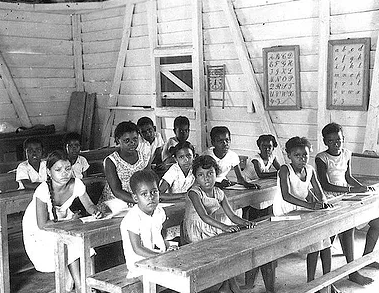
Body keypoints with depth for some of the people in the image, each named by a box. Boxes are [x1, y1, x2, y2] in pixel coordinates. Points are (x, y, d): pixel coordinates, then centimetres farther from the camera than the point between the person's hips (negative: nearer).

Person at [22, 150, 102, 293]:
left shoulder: (76, 184, -22)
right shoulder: (43, 190, -34)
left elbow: (89, 205, -7)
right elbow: (42, 224, -30)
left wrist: (95, 211, -30)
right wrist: (68, 221, -26)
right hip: (38, 229, -4)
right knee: (69, 250, -22)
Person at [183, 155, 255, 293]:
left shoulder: (219, 193, 3)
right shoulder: (194, 193, -16)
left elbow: (231, 215, 1)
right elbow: (204, 217, -28)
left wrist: (244, 222, -20)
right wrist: (224, 227, -39)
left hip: (214, 230, 7)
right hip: (196, 234, -7)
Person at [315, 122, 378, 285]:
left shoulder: (347, 154, 7)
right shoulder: (321, 158, -13)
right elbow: (326, 185, -19)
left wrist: (363, 187, 0)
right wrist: (351, 189, -24)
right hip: (330, 199, -7)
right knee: (348, 226, -30)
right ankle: (352, 272, -22)